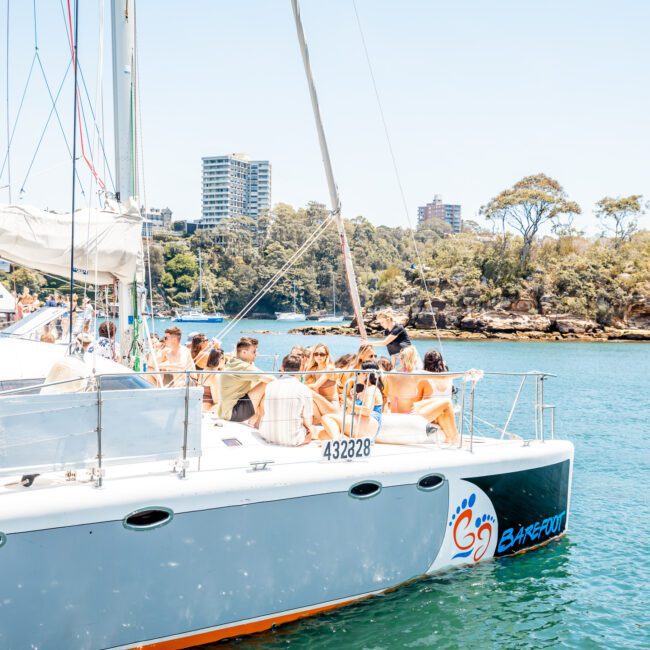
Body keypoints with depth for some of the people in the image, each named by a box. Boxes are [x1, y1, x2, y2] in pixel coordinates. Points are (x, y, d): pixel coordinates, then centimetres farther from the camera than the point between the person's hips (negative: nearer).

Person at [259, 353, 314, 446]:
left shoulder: (269, 387, -2)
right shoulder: (304, 389, -12)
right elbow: (308, 422, -6)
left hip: (268, 438, 4)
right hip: (292, 440, -3)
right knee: (312, 430, 27)